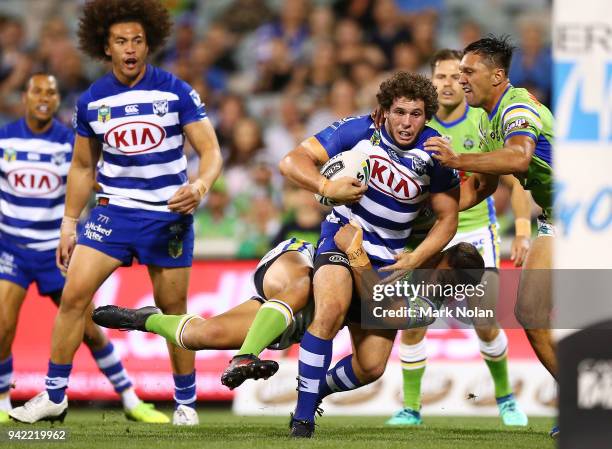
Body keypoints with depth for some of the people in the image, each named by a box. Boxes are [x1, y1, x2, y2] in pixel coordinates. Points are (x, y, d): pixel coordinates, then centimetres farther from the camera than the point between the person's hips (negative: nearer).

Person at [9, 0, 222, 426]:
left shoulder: (176, 92, -7)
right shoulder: (91, 101, 2)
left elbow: (211, 150, -8)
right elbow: (82, 166, 13)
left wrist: (199, 187, -28)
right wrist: (69, 223, 11)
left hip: (169, 215, -2)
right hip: (114, 210, 2)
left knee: (172, 308, 4)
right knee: (74, 294, -11)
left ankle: (186, 402, 20)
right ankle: (54, 394, -2)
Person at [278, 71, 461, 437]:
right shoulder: (359, 131, -13)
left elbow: (448, 218, 2)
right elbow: (292, 161, -15)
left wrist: (415, 259, -12)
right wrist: (327, 187, -34)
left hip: (389, 258, 3)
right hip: (344, 234, -3)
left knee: (370, 366, -1)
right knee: (332, 309, -34)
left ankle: (316, 391, 30)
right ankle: (303, 419, -27)